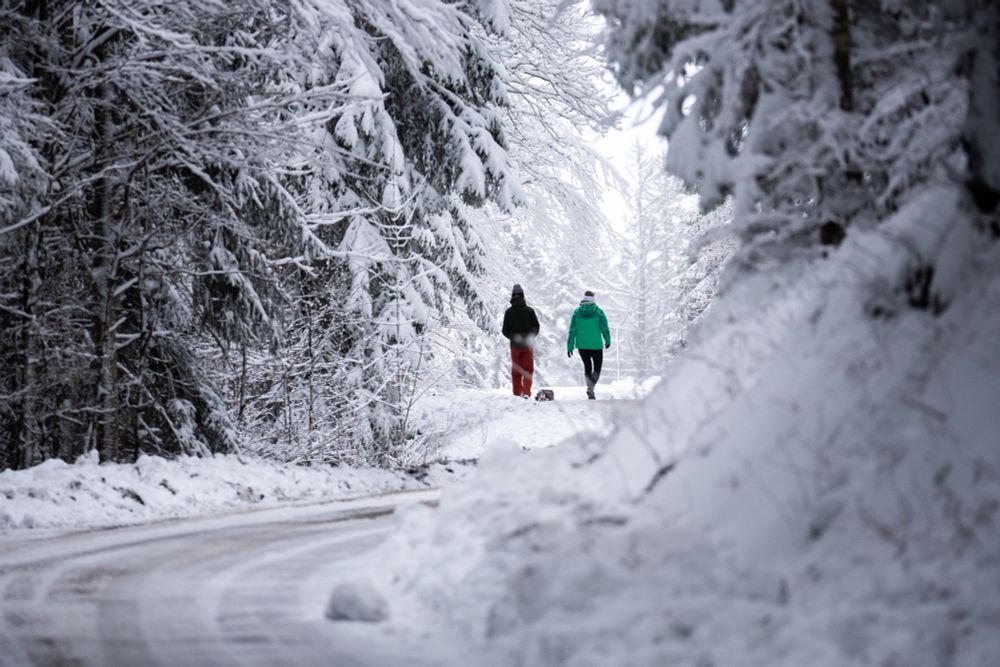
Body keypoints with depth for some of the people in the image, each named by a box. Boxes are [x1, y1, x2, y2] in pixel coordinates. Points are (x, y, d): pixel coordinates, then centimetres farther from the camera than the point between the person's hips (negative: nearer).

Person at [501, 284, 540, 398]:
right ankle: (526, 392, -11)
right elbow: (536, 327, -2)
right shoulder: (529, 310, -5)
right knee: (528, 370, 5)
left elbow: (505, 331, -3)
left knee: (516, 371, 11)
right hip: (527, 345, -1)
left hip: (515, 345, 1)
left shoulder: (509, 312, -5)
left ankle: (517, 394, 12)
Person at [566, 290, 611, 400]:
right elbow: (605, 328, -4)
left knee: (587, 367, 18)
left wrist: (570, 346, 2)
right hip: (596, 345, -2)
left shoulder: (577, 312, -2)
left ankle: (590, 387, 8)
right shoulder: (598, 312, -7)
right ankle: (591, 388, -13)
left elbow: (572, 330, -3)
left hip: (582, 345, 2)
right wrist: (608, 341, 14)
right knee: (597, 367, 10)